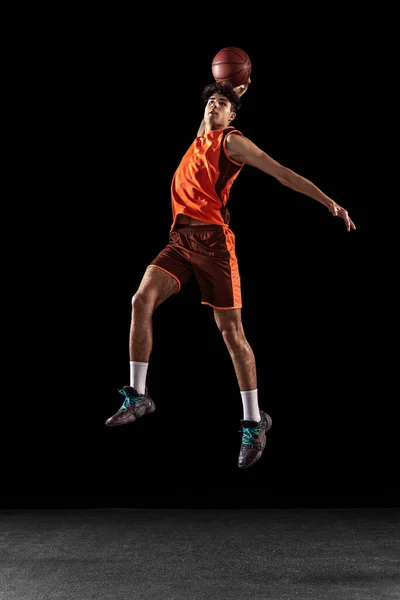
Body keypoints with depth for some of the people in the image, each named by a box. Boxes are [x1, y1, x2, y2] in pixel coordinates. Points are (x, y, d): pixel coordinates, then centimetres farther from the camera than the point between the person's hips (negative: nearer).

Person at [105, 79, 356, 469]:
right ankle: (138, 396, -2)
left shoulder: (232, 141, 2)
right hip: (181, 238, 6)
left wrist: (329, 203, -5)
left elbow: (283, 174, -2)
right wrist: (235, 89, 41)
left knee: (231, 331, -5)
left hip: (212, 240, -6)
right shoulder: (199, 138, 22)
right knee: (142, 300, -14)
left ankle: (254, 422, 6)